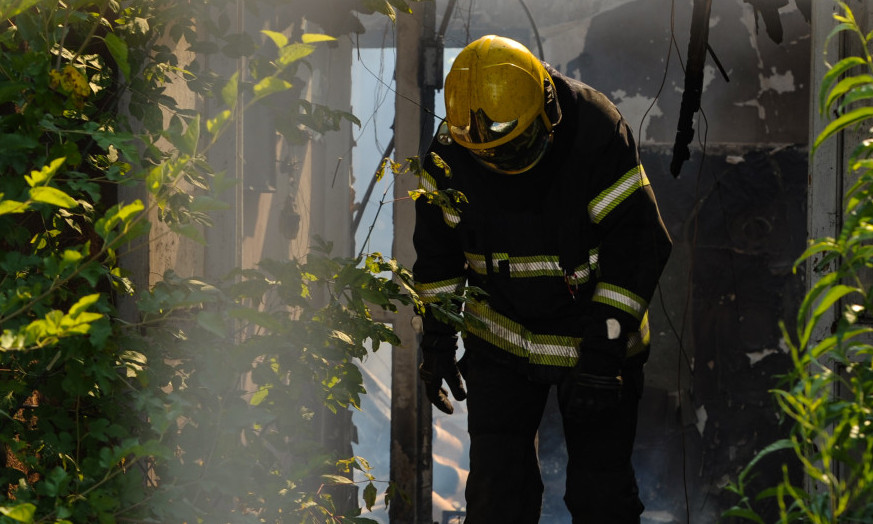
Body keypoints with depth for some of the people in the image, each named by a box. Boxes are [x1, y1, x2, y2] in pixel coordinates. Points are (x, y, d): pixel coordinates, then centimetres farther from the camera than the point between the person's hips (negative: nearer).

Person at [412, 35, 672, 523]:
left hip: (594, 332, -2)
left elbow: (639, 246, -19)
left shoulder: (598, 134, -23)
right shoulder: (451, 153, -11)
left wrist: (602, 351, -21)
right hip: (500, 338, 3)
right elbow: (437, 249, 5)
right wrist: (437, 337, 6)